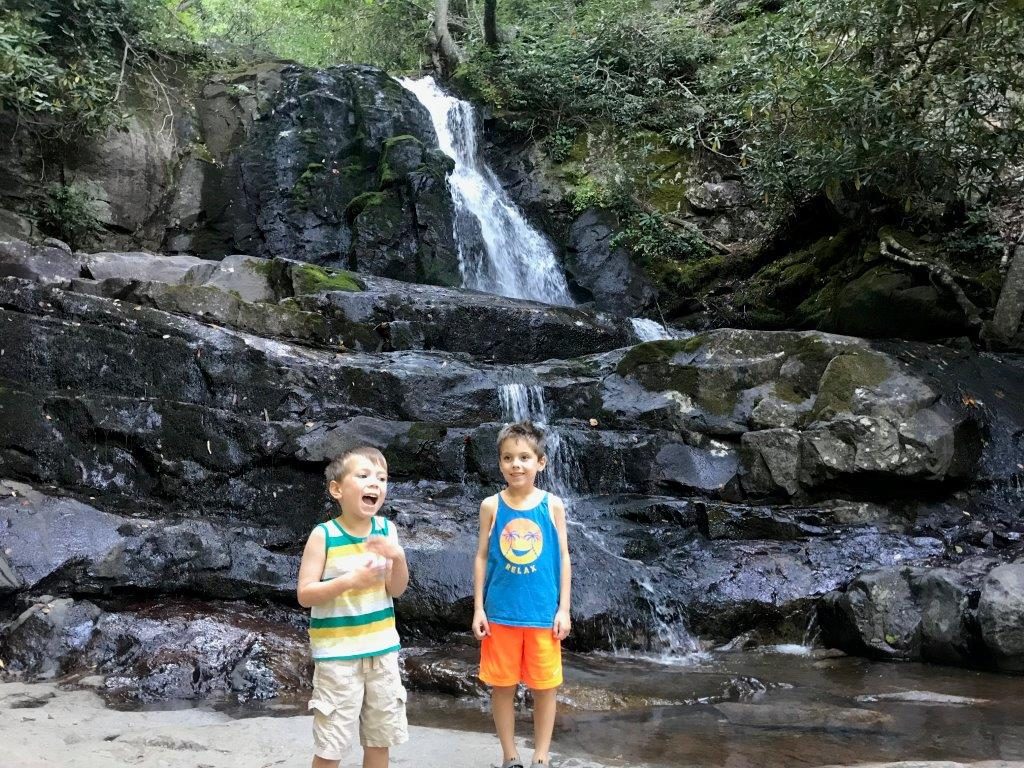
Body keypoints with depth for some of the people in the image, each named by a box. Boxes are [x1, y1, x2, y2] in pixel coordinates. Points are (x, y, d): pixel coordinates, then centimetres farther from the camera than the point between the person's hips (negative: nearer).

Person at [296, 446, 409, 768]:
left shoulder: (386, 530, -1)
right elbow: (305, 594, -14)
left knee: (381, 736, 15)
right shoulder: (324, 535, -13)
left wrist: (398, 558, -18)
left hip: (382, 649, 5)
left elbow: (396, 590, 1)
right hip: (337, 653, -4)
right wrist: (349, 580, -27)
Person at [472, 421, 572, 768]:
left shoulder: (552, 505, -2)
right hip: (500, 612, 0)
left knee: (544, 686, 7)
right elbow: (482, 557, 3)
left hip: (542, 612, 0)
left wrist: (564, 609, -1)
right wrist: (478, 608, 0)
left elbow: (563, 558, 2)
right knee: (502, 686, 9)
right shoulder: (491, 506, -1)